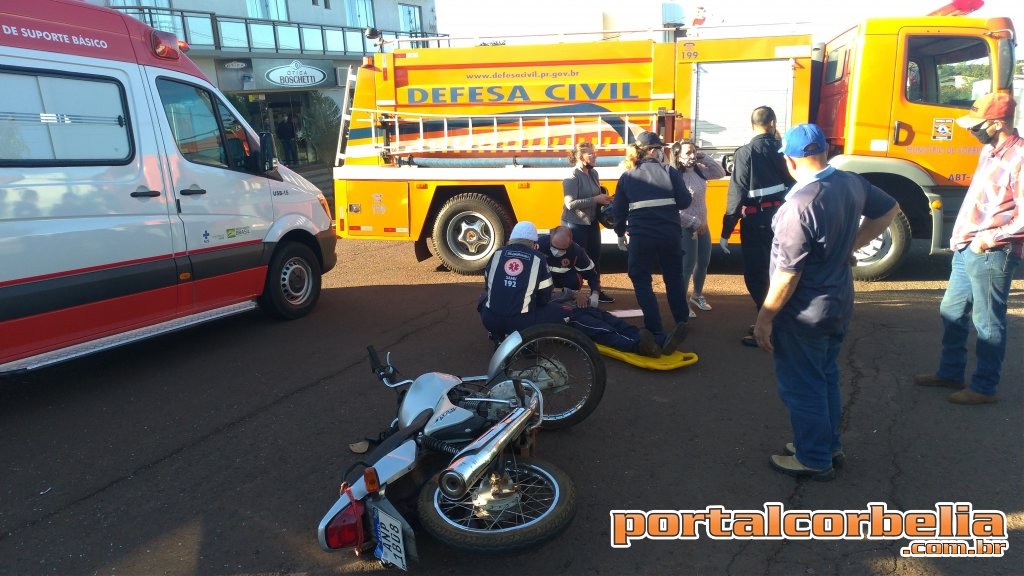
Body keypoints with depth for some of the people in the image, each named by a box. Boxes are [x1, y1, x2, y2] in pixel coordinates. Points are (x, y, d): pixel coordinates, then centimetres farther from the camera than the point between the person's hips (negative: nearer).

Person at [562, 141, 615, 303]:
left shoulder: (594, 173, 7)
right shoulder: (572, 177, -16)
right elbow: (570, 203, -23)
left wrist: (604, 199, -1)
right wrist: (596, 200, -22)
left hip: (592, 223, 8)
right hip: (576, 225, -7)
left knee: (595, 257, 12)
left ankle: (597, 291, 24)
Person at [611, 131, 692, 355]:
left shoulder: (627, 177, 6)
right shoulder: (669, 171, 3)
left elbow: (618, 211, 7)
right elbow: (684, 202, -2)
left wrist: (620, 234, 21)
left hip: (641, 237, -1)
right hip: (670, 235, 1)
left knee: (642, 283, 6)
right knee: (674, 278, 20)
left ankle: (657, 335, -4)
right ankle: (682, 323, 31)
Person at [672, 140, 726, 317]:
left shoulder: (699, 170, 1)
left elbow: (720, 173, 9)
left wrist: (704, 159, -4)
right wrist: (695, 223, -18)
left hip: (703, 226, 8)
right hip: (686, 228, -8)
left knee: (703, 262, 17)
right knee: (688, 266, -5)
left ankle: (697, 296, 36)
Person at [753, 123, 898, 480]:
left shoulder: (800, 204, -27)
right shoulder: (852, 184, -2)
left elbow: (787, 273, -25)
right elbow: (889, 209, 18)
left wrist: (764, 319, -15)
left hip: (804, 316, -8)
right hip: (839, 306, 8)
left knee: (802, 389, 9)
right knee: (826, 378, 23)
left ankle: (814, 460, 23)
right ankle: (830, 446, 38)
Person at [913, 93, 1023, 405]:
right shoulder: (989, 151, 11)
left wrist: (989, 239, -19)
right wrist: (959, 236, 15)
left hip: (991, 256, -10)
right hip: (966, 250, 10)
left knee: (987, 324, 3)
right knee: (952, 313, 18)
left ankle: (984, 387, 16)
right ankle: (950, 372, 33)